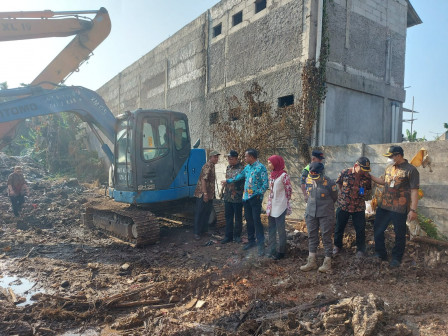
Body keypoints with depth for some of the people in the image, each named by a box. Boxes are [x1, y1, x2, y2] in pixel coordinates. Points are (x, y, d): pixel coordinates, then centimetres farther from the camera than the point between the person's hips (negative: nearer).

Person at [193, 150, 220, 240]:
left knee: (207, 212, 15)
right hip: (203, 194, -10)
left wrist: (212, 194, 23)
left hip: (209, 194, 10)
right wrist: (205, 193, -27)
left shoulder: (212, 166, 15)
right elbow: (203, 180, -23)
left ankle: (204, 230, 26)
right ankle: (197, 233, 3)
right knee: (199, 213, -3)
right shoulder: (207, 166, -15)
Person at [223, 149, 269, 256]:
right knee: (249, 220, 13)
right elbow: (239, 176, 26)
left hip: (255, 198, -7)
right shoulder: (247, 167, 12)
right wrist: (227, 181, 31)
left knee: (256, 220, -7)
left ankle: (261, 244, 2)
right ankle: (251, 241, 26)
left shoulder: (261, 167, -10)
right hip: (246, 198, 7)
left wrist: (259, 194, -22)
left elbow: (265, 183, -14)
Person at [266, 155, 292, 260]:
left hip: (280, 207, -8)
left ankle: (281, 252, 16)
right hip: (271, 206, 8)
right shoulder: (271, 175, 9)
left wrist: (284, 201, 0)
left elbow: (289, 190, -9)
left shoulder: (284, 175, -14)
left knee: (280, 230, 3)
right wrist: (269, 203, 16)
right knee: (271, 229, 14)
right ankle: (271, 250, 25)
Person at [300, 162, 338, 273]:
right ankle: (311, 262, 20)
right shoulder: (308, 180, -2)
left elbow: (334, 198, 0)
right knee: (312, 236, 10)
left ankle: (327, 262, 16)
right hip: (311, 213, 5)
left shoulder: (329, 183, -16)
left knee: (326, 237, 3)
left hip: (325, 214, -5)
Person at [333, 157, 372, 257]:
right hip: (343, 205, 0)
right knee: (339, 227, 14)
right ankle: (337, 245, 34)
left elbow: (368, 189, 10)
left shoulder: (367, 177, -9)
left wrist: (361, 194, 0)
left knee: (360, 230, 7)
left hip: (359, 207, 0)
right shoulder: (345, 173, -13)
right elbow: (339, 183, 6)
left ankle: (360, 249, 27)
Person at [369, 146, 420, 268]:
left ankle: (396, 258, 27)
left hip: (399, 209, -6)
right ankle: (380, 254, 30)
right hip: (383, 206, 7)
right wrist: (370, 176, 17)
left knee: (400, 235, 9)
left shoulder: (410, 170, -12)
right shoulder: (389, 168, 8)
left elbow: (414, 191, -14)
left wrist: (413, 210, -18)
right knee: (377, 230, 13)